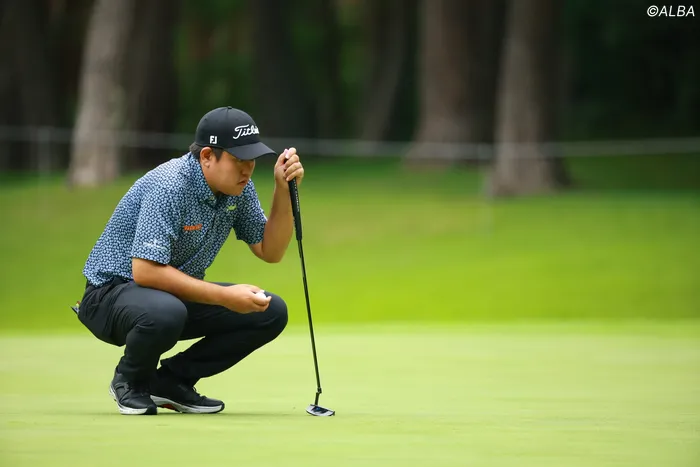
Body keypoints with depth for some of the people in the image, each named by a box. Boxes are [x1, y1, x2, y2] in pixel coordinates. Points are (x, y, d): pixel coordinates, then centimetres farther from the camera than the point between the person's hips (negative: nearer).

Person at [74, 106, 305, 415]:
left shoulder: (238, 187, -3)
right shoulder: (169, 185, -28)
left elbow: (270, 251, 3)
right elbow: (145, 271, -33)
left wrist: (283, 190, -11)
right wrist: (223, 296, -33)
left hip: (180, 294, 8)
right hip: (112, 292, -8)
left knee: (271, 312, -8)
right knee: (165, 313, -41)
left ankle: (171, 380, 4)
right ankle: (130, 381, -6)